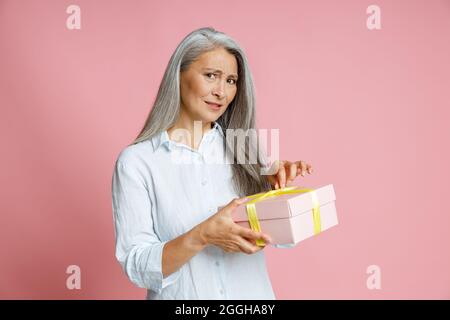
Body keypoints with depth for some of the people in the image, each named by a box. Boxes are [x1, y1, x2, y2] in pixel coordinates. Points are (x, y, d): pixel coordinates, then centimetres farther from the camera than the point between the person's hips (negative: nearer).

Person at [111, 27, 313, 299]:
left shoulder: (243, 147, -4)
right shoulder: (136, 161, -13)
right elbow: (137, 267, -16)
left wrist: (278, 188, -16)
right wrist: (202, 236, -29)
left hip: (253, 292, 3)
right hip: (184, 295, -3)